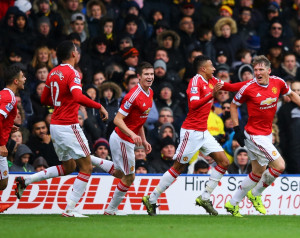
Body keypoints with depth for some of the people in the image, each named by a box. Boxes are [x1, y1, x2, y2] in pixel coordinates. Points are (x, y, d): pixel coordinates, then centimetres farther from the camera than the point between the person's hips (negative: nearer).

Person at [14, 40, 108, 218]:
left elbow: (45, 99, 20)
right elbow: (78, 97, -31)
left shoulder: (54, 73, 11)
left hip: (55, 125, 9)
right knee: (86, 167, -2)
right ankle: (70, 209, -7)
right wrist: (99, 106, -23)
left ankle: (26, 180, 13)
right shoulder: (72, 73, -14)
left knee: (68, 167, 20)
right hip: (68, 126, -9)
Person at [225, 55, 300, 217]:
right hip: (254, 135, -7)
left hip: (267, 134, 7)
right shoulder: (248, 88, -17)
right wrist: (237, 129, -7)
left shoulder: (278, 83, -4)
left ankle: (233, 203, 25)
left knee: (258, 173, 14)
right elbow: (234, 105, -3)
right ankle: (256, 194, 8)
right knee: (279, 165, -13)